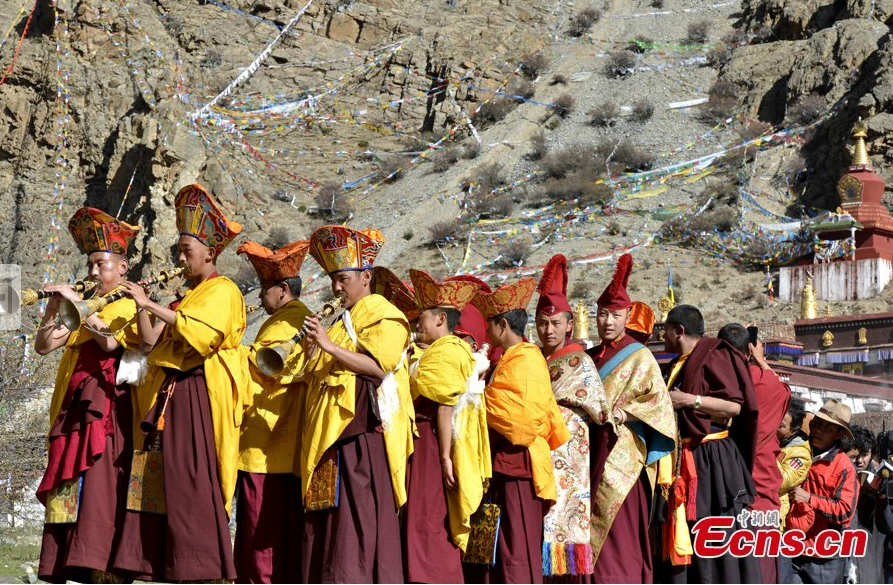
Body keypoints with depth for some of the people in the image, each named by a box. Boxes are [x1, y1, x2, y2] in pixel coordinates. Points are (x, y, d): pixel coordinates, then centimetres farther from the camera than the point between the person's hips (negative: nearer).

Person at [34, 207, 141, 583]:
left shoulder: (132, 305, 4)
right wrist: (54, 306, 3)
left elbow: (110, 342, -15)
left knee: (100, 491, -16)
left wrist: (78, 303, -11)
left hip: (107, 408, -7)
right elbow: (43, 345, 16)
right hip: (73, 411, 7)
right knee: (70, 493, 0)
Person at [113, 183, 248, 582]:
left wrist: (151, 305, -18)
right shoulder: (186, 296, 23)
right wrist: (141, 306, 4)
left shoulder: (223, 291, -1)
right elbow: (151, 342, 16)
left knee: (193, 482, -12)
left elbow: (197, 332, -20)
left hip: (200, 395, -8)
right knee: (163, 483, 1)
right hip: (170, 395, 8)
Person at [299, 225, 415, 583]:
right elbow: (318, 377, 23)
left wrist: (329, 345, -18)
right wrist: (312, 351, 4)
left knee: (360, 520, -13)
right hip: (330, 435, 8)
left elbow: (377, 365, -15)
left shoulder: (384, 318, 0)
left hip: (363, 430, -8)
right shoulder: (342, 321, 24)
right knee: (325, 521, 1)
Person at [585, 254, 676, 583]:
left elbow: (658, 401, -7)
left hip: (622, 453, -6)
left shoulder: (639, 357, -1)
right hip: (592, 452, 6)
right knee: (595, 528, 3)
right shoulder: (591, 357, 17)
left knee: (619, 527, -10)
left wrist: (625, 413, -18)